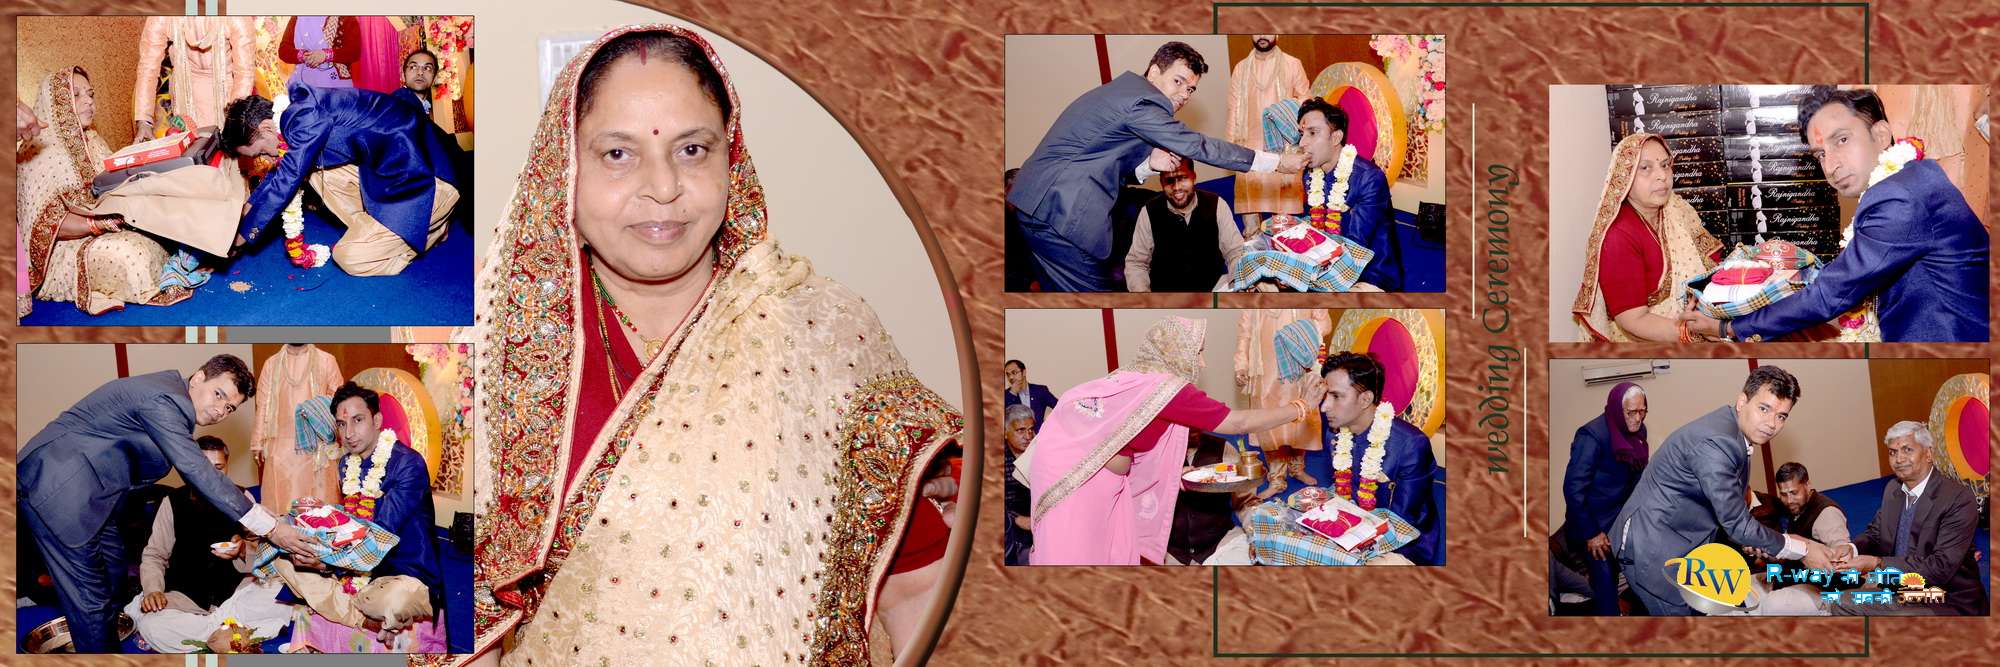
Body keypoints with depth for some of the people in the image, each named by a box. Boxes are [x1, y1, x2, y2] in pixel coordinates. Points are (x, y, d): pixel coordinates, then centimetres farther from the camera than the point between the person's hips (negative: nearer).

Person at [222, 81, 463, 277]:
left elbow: (287, 179, -18)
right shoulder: (296, 112, 10)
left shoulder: (306, 117, -20)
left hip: (424, 179, -10)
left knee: (351, 259, -12)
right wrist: (249, 205, 31)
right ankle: (370, 231, 10)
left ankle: (434, 228, 5)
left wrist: (243, 234, -8)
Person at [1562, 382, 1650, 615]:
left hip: (1625, 519, 7)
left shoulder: (1637, 431, 1)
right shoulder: (1592, 436, -19)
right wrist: (1590, 533, -18)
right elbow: (1574, 488, -20)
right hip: (1598, 525, -6)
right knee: (1606, 581, -10)